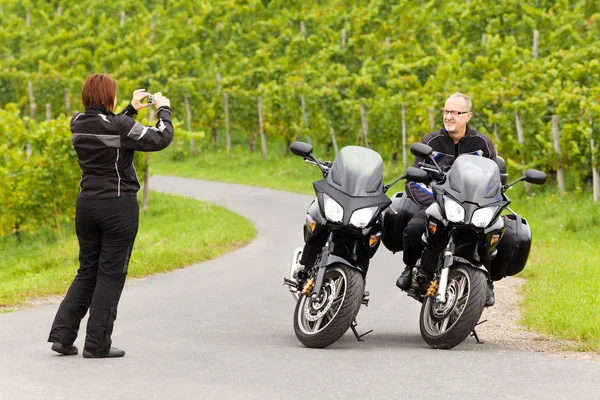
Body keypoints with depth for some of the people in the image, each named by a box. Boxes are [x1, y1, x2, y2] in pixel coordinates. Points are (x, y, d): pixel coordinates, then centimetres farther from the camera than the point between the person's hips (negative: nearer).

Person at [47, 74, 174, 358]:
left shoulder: (78, 124, 4)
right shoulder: (120, 126, -16)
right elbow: (160, 139, -11)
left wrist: (132, 109, 25)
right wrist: (163, 109, 4)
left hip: (87, 204, 6)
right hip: (119, 206, -6)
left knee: (87, 271, 16)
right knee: (111, 274, 2)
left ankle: (62, 334, 8)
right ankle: (97, 344, 4)